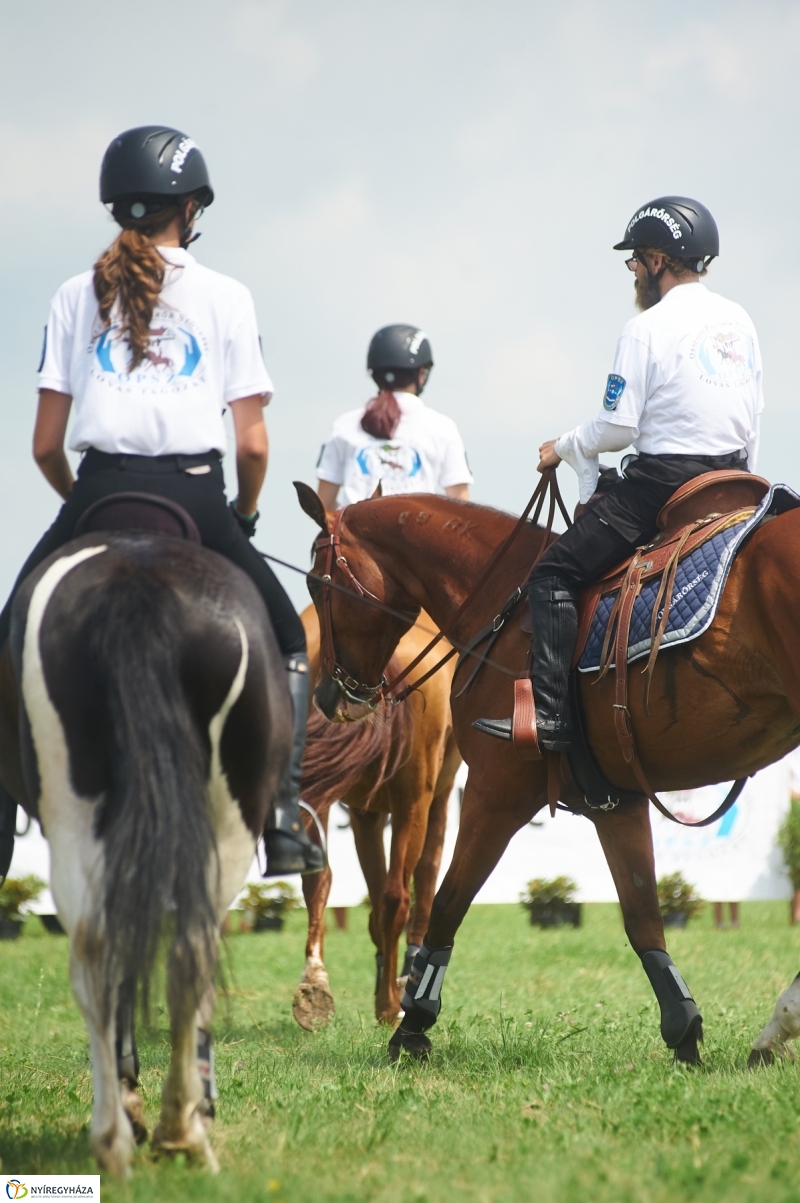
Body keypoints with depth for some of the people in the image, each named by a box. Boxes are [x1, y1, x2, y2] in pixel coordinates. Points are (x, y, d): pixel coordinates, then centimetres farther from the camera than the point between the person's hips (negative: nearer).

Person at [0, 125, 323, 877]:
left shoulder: (78, 296, 8)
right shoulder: (224, 298, 5)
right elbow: (252, 443, 1)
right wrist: (244, 515, 18)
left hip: (100, 492, 0)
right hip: (195, 494, 0)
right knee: (284, 636, 21)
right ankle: (283, 815, 6)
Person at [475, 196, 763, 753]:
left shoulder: (648, 328, -11)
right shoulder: (740, 322, 11)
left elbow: (617, 427, -13)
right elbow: (754, 420, 15)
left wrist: (563, 448, 4)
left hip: (660, 482, -8)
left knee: (555, 573, -5)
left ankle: (550, 715, -16)